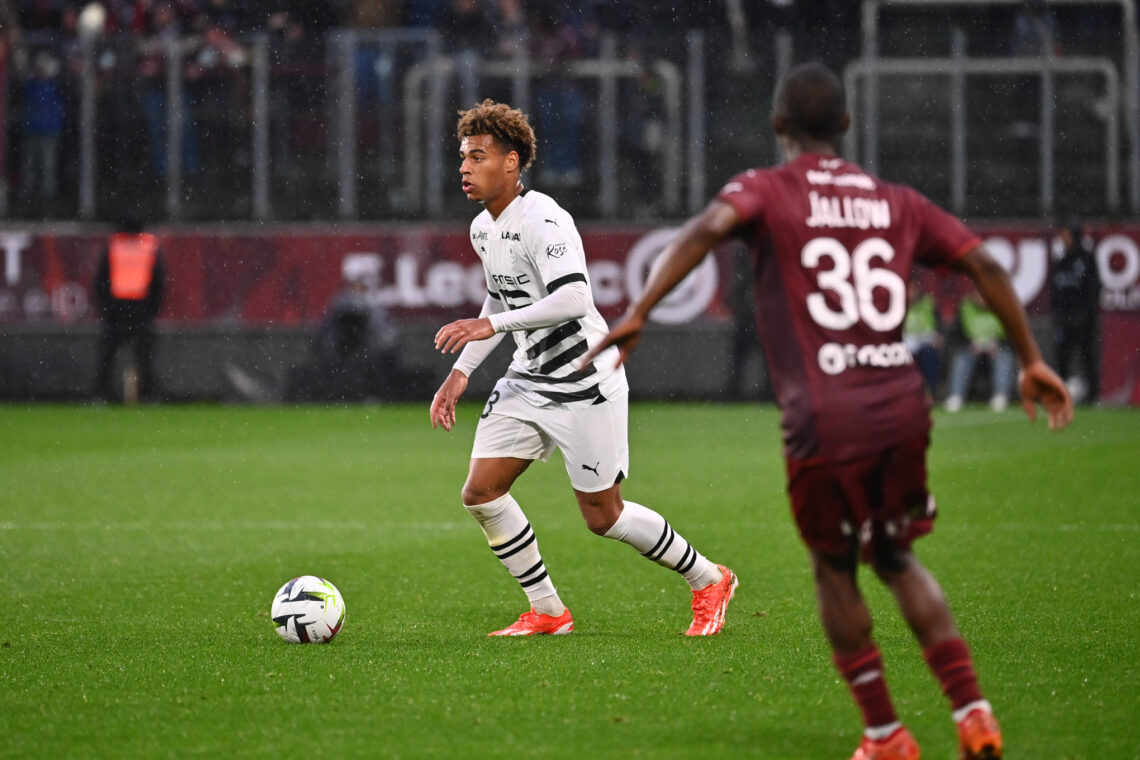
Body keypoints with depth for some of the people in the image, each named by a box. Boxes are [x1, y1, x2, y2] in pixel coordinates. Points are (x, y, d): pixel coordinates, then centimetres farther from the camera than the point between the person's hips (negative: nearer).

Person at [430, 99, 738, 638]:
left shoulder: (541, 220, -21)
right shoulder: (483, 229, 7)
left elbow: (575, 298, -34)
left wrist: (491, 325, -36)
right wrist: (461, 372, 17)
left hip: (584, 384, -8)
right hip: (527, 381, 8)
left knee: (602, 516, -1)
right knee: (480, 493, -4)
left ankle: (708, 581, 21)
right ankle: (546, 612, 9)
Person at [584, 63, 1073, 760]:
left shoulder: (767, 190, 5)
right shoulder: (896, 203, 16)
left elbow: (709, 228, -16)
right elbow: (984, 265, 12)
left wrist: (637, 315, -21)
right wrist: (1033, 362, 19)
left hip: (825, 420, -4)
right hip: (903, 408, 4)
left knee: (834, 567, 18)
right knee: (896, 557, 23)